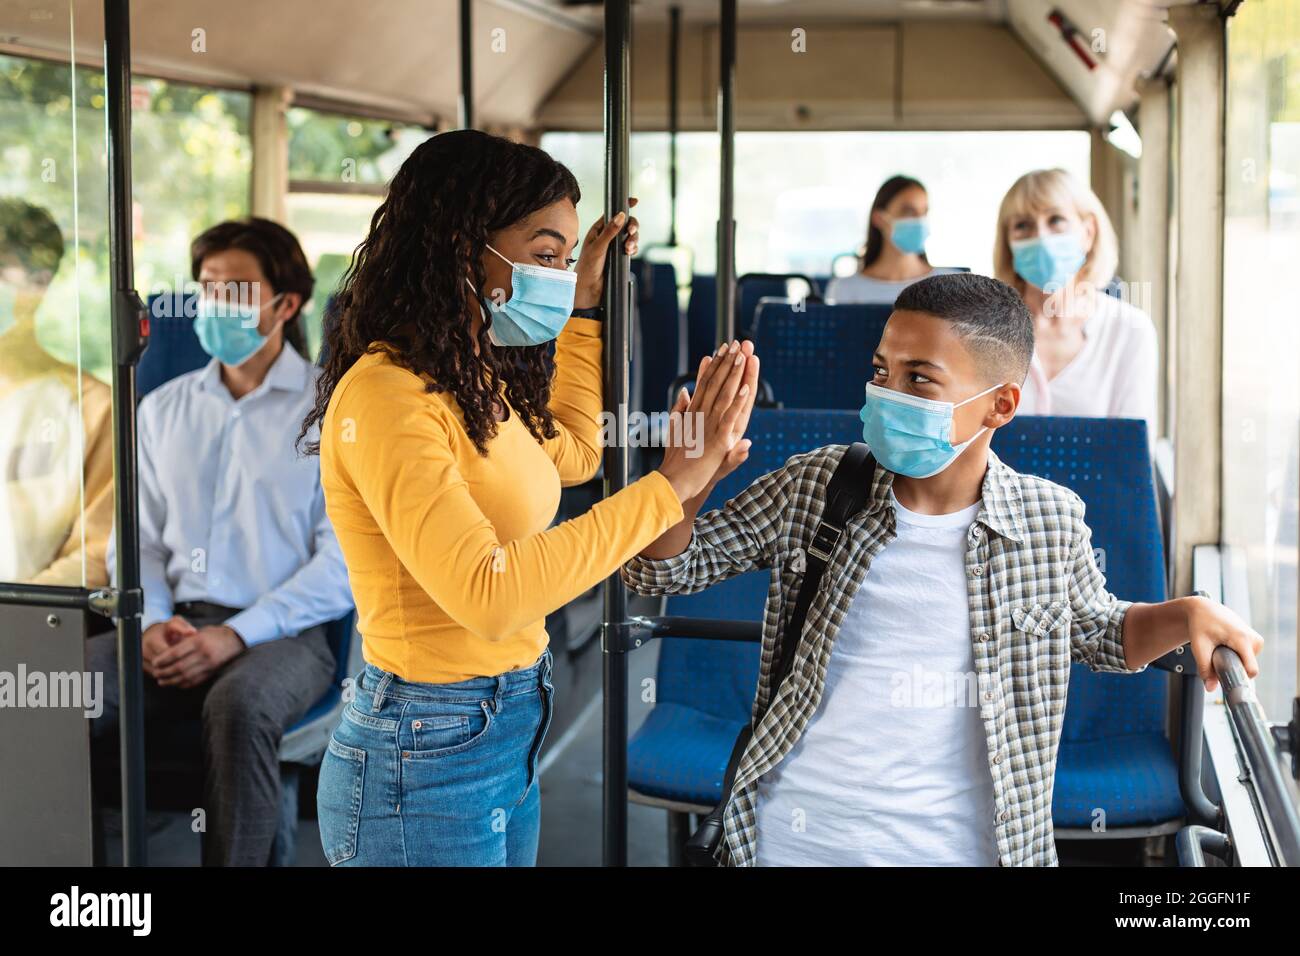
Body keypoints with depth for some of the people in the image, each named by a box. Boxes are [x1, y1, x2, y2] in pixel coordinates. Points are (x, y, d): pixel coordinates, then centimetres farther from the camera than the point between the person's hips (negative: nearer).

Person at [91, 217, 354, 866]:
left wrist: (237, 635, -16)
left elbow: (343, 564, -7)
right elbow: (140, 540, 15)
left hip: (283, 635, -4)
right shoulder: (164, 409, 18)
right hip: (177, 625, 4)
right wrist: (153, 622, -6)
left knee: (240, 705, -38)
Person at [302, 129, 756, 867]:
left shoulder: (475, 382, 8)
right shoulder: (386, 395, -22)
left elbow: (574, 454, 29)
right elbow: (485, 594, -32)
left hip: (510, 735, 9)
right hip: (428, 758, -9)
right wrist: (670, 484, -31)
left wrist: (585, 304, 24)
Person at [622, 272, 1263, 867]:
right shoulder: (814, 487, -6)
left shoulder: (1052, 522, -5)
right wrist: (692, 474, -21)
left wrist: (1186, 615, -4)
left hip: (962, 845, 0)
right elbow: (662, 569, -2)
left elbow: (1099, 632, 15)